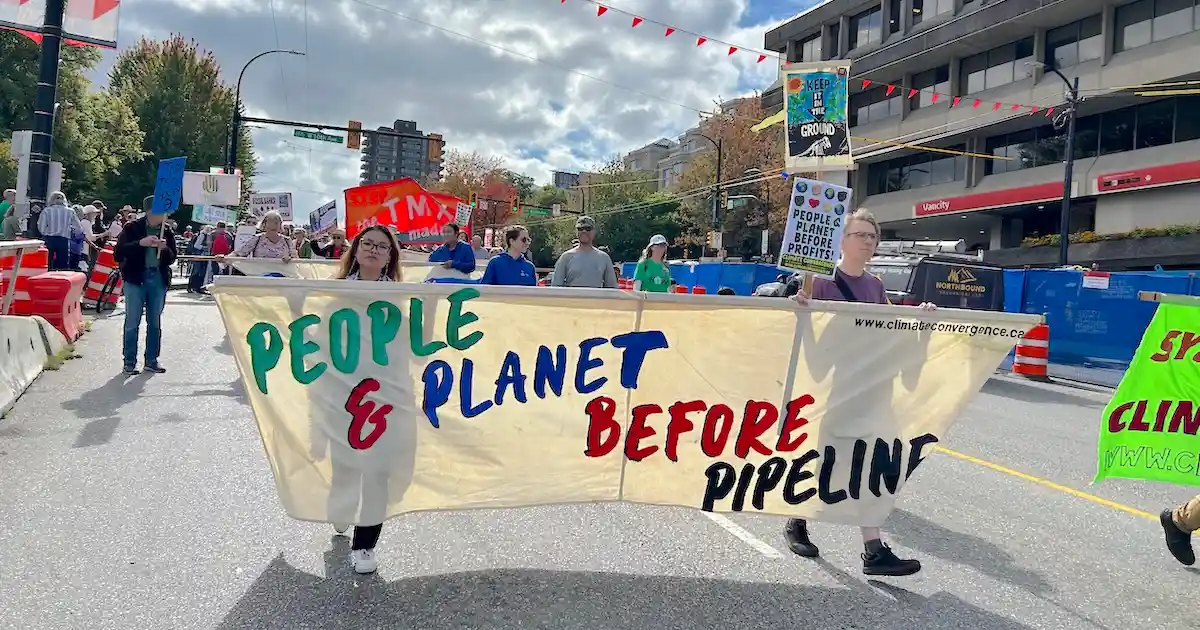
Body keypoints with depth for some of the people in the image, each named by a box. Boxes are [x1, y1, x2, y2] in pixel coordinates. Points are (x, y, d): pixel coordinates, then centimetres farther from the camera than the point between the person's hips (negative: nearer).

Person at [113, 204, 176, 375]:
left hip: (158, 278, 3)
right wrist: (140, 243, -20)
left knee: (155, 322, 9)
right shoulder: (132, 227, -2)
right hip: (135, 278, -3)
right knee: (132, 322, 0)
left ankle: (151, 360, 18)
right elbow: (118, 252, -8)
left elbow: (172, 259, 9)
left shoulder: (167, 231, 7)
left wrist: (165, 249, -12)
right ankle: (129, 362, 8)